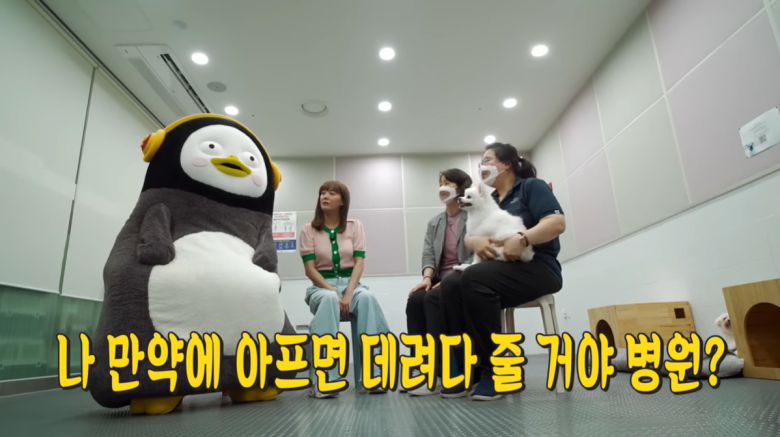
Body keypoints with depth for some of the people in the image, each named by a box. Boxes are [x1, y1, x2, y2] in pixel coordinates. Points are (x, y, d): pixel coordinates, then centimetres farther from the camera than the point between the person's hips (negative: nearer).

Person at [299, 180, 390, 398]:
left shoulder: (355, 226, 6)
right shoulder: (308, 229, 4)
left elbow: (359, 263, -3)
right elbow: (310, 269, -4)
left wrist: (349, 292, -19)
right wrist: (333, 290, -18)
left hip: (351, 283, 1)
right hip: (322, 286, -1)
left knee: (367, 298, -35)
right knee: (329, 299, -38)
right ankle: (325, 380, -36)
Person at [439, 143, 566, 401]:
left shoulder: (532, 186, 3)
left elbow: (558, 223, -12)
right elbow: (468, 237, 11)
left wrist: (522, 239, -26)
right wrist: (476, 242, -13)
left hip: (537, 267, -6)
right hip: (498, 269, 6)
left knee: (474, 279, -33)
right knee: (451, 284, -23)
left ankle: (495, 370, -24)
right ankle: (466, 368, -21)